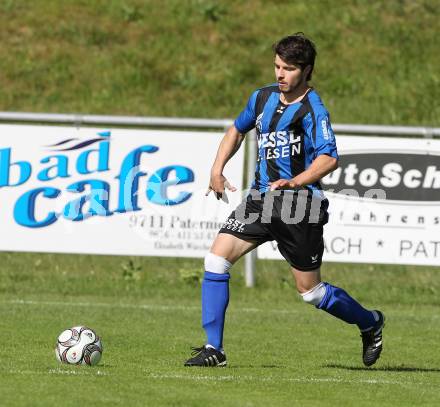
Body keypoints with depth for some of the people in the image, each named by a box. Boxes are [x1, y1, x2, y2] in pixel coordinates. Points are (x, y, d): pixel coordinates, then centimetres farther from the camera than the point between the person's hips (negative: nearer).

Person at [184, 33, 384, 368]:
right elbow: (238, 130, 28)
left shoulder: (312, 110, -13)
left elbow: (329, 159, -26)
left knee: (310, 290, 2)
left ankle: (370, 323, 29)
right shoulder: (263, 98, 8)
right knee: (216, 258, -11)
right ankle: (213, 349, -6)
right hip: (261, 199, 6)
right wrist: (217, 169, 16)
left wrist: (294, 182, -40)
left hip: (300, 206, -6)